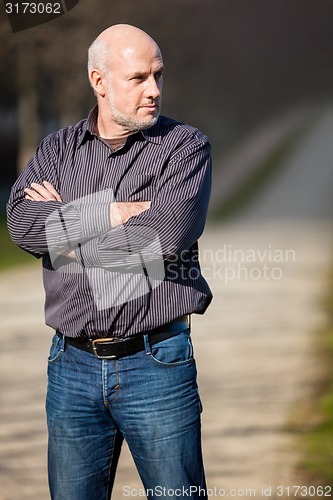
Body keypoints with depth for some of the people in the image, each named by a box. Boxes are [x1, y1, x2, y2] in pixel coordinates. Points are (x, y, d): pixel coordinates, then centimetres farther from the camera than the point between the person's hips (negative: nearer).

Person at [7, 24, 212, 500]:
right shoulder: (56, 150, 9)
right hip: (73, 366, 3)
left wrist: (65, 223, -10)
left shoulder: (185, 145, -1)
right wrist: (117, 211, -15)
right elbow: (22, 224, -10)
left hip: (157, 364, -3)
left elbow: (170, 231, -19)